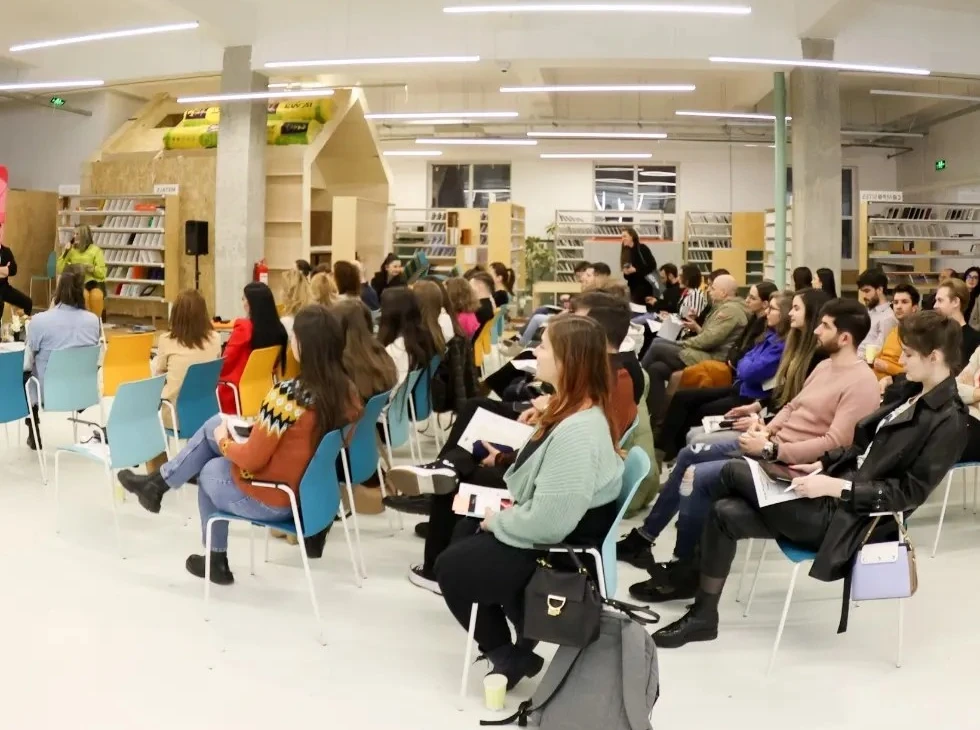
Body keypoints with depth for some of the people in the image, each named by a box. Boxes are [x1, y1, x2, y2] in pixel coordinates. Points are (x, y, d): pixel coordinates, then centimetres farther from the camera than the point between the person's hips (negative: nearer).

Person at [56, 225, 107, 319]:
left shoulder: (96, 250, 3)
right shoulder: (71, 250, 9)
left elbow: (102, 273, -1)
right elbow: (59, 270, 3)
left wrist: (90, 268, -19)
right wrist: (65, 252, -3)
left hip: (95, 282, -1)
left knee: (96, 296, -35)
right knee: (84, 295, -34)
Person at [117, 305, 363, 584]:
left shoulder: (287, 394, -30)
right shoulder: (347, 390, -8)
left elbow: (251, 460, -22)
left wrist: (224, 441, -1)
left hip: (271, 500, -7)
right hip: (312, 488, 7)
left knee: (210, 470, 26)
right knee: (215, 425, 17)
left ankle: (216, 561, 42)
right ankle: (158, 482, 34)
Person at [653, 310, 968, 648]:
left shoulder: (948, 422, -15)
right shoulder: (914, 394, 12)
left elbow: (910, 493, -18)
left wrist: (835, 487, -22)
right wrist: (823, 463, 4)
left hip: (848, 515, -9)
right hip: (837, 495, 9)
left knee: (732, 472, -11)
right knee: (726, 512, -6)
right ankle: (702, 616, 3)